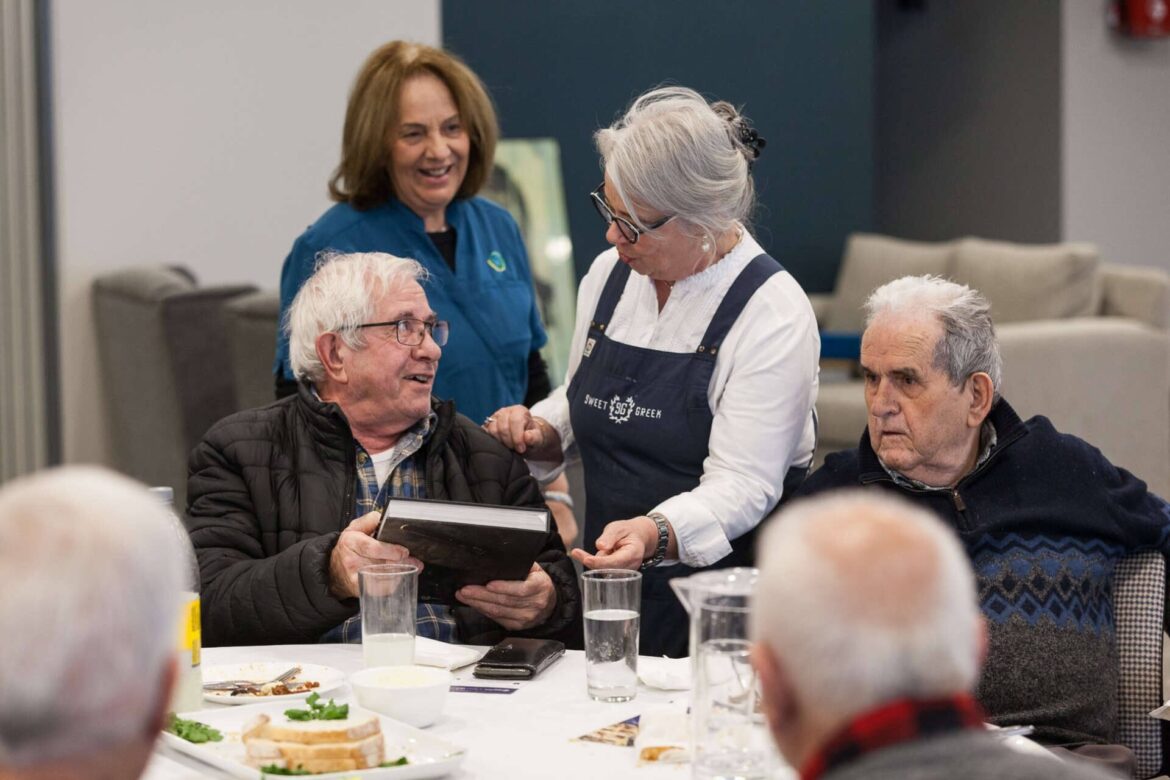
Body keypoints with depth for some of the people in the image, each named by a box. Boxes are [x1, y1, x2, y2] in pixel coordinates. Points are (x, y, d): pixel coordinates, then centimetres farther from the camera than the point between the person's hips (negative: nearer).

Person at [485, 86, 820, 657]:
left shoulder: (773, 312, -10)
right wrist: (539, 432, 3)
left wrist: (655, 534, -33)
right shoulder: (609, 274, 10)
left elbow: (741, 485, -16)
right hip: (606, 588, 5)